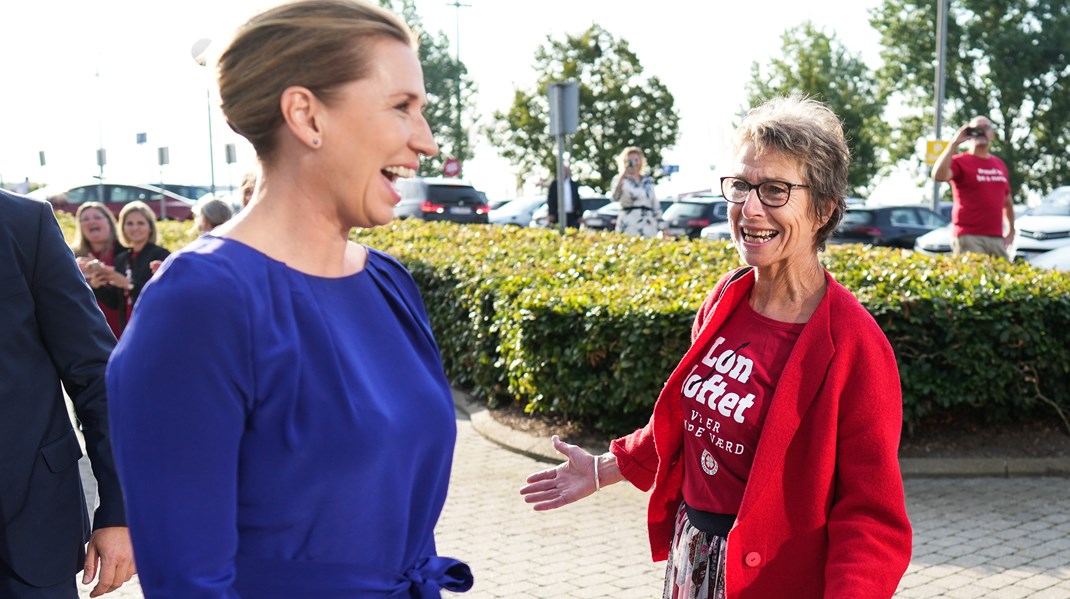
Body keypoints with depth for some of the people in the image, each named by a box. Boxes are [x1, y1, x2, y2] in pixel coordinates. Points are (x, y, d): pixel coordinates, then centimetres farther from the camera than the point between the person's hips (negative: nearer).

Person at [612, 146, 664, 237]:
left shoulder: (648, 181, 17)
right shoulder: (621, 180, 3)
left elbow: (656, 205, 20)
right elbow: (615, 197, -18)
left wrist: (662, 227, 15)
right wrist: (624, 174, -22)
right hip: (629, 227, -4)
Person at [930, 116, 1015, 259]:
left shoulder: (999, 164, 17)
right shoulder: (960, 161, -1)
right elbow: (939, 175, -23)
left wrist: (1011, 229, 18)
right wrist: (954, 143, -17)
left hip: (996, 238, 6)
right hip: (969, 237, -6)